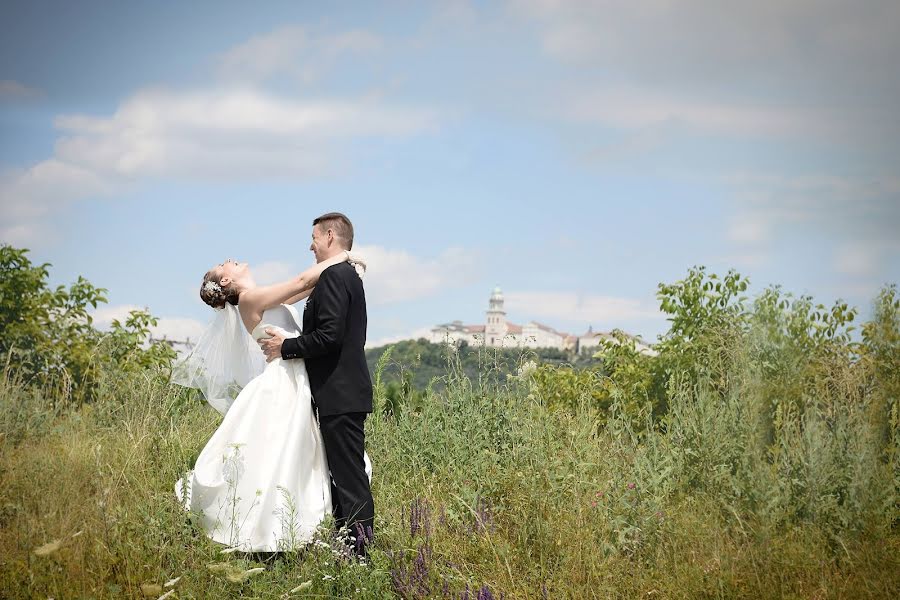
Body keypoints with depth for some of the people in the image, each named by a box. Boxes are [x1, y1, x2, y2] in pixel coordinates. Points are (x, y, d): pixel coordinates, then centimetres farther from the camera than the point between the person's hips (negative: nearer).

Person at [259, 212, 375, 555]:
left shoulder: (333, 276, -13)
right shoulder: (349, 276, 19)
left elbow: (329, 335, -22)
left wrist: (286, 347, -10)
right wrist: (293, 347, 18)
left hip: (340, 395, -11)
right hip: (347, 392, 11)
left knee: (348, 475, -8)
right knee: (344, 472, 13)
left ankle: (362, 548, -7)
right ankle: (354, 547, 17)